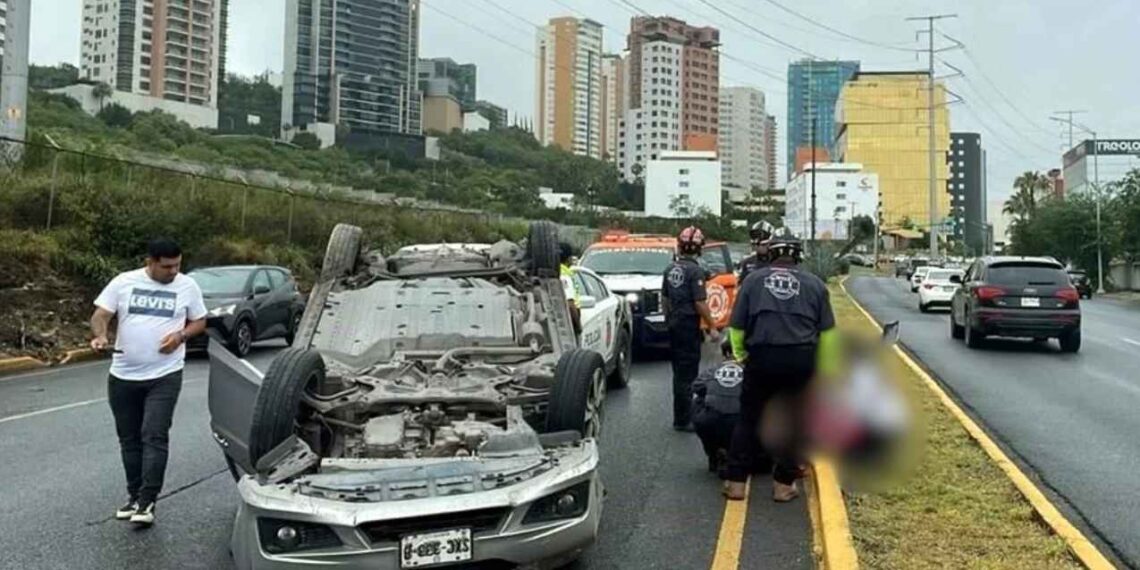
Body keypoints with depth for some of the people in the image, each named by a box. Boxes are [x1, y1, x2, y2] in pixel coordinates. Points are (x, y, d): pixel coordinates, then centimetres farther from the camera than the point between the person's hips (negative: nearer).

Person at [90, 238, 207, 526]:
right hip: (123, 376, 3)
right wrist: (100, 335, -22)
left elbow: (199, 321, 8)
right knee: (129, 440, 12)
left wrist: (181, 335, -13)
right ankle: (134, 496, 25)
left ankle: (147, 502, -6)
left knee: (154, 437, -10)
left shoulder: (187, 286, 0)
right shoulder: (123, 282, 0)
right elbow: (100, 315, 0)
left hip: (164, 376, -2)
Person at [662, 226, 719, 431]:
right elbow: (700, 303, -18)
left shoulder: (670, 269, 7)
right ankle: (682, 420, 0)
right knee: (687, 373, -3)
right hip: (689, 325, -8)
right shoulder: (695, 270, -16)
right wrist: (712, 327, -12)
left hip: (674, 324, 8)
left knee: (679, 370, 17)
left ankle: (681, 415, 27)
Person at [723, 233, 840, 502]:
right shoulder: (814, 283, 12)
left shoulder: (753, 280, 11)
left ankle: (736, 482, 13)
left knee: (749, 419, 12)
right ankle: (784, 484, 16)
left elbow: (736, 327, 9)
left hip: (762, 357, 0)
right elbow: (827, 331, 10)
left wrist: (741, 356, 22)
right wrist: (824, 368, 17)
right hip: (802, 359, 0)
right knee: (793, 422, 13)